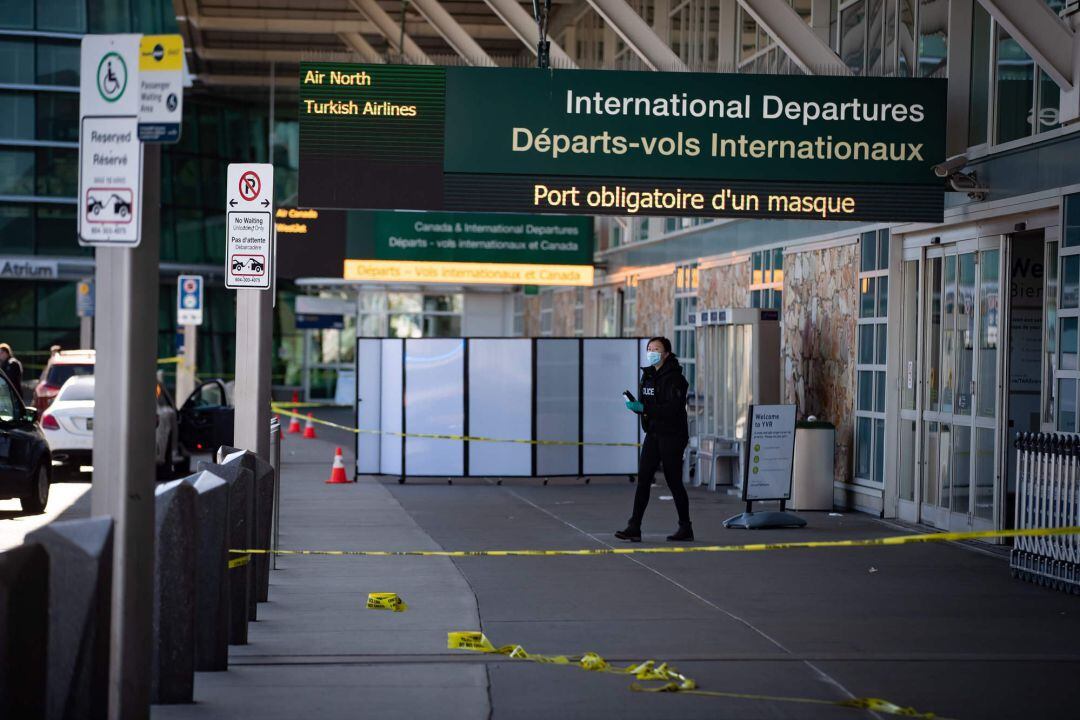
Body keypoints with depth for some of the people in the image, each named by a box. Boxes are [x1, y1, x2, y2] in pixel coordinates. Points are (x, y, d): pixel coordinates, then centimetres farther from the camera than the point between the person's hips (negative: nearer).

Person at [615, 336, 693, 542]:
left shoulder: (674, 378, -13)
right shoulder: (648, 374, 12)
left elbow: (673, 408, -23)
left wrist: (644, 408, -27)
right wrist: (636, 405, -3)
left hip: (672, 435, -7)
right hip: (653, 434, 7)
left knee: (674, 482, 0)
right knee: (643, 479, -3)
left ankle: (686, 528, 14)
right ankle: (634, 528, -7)